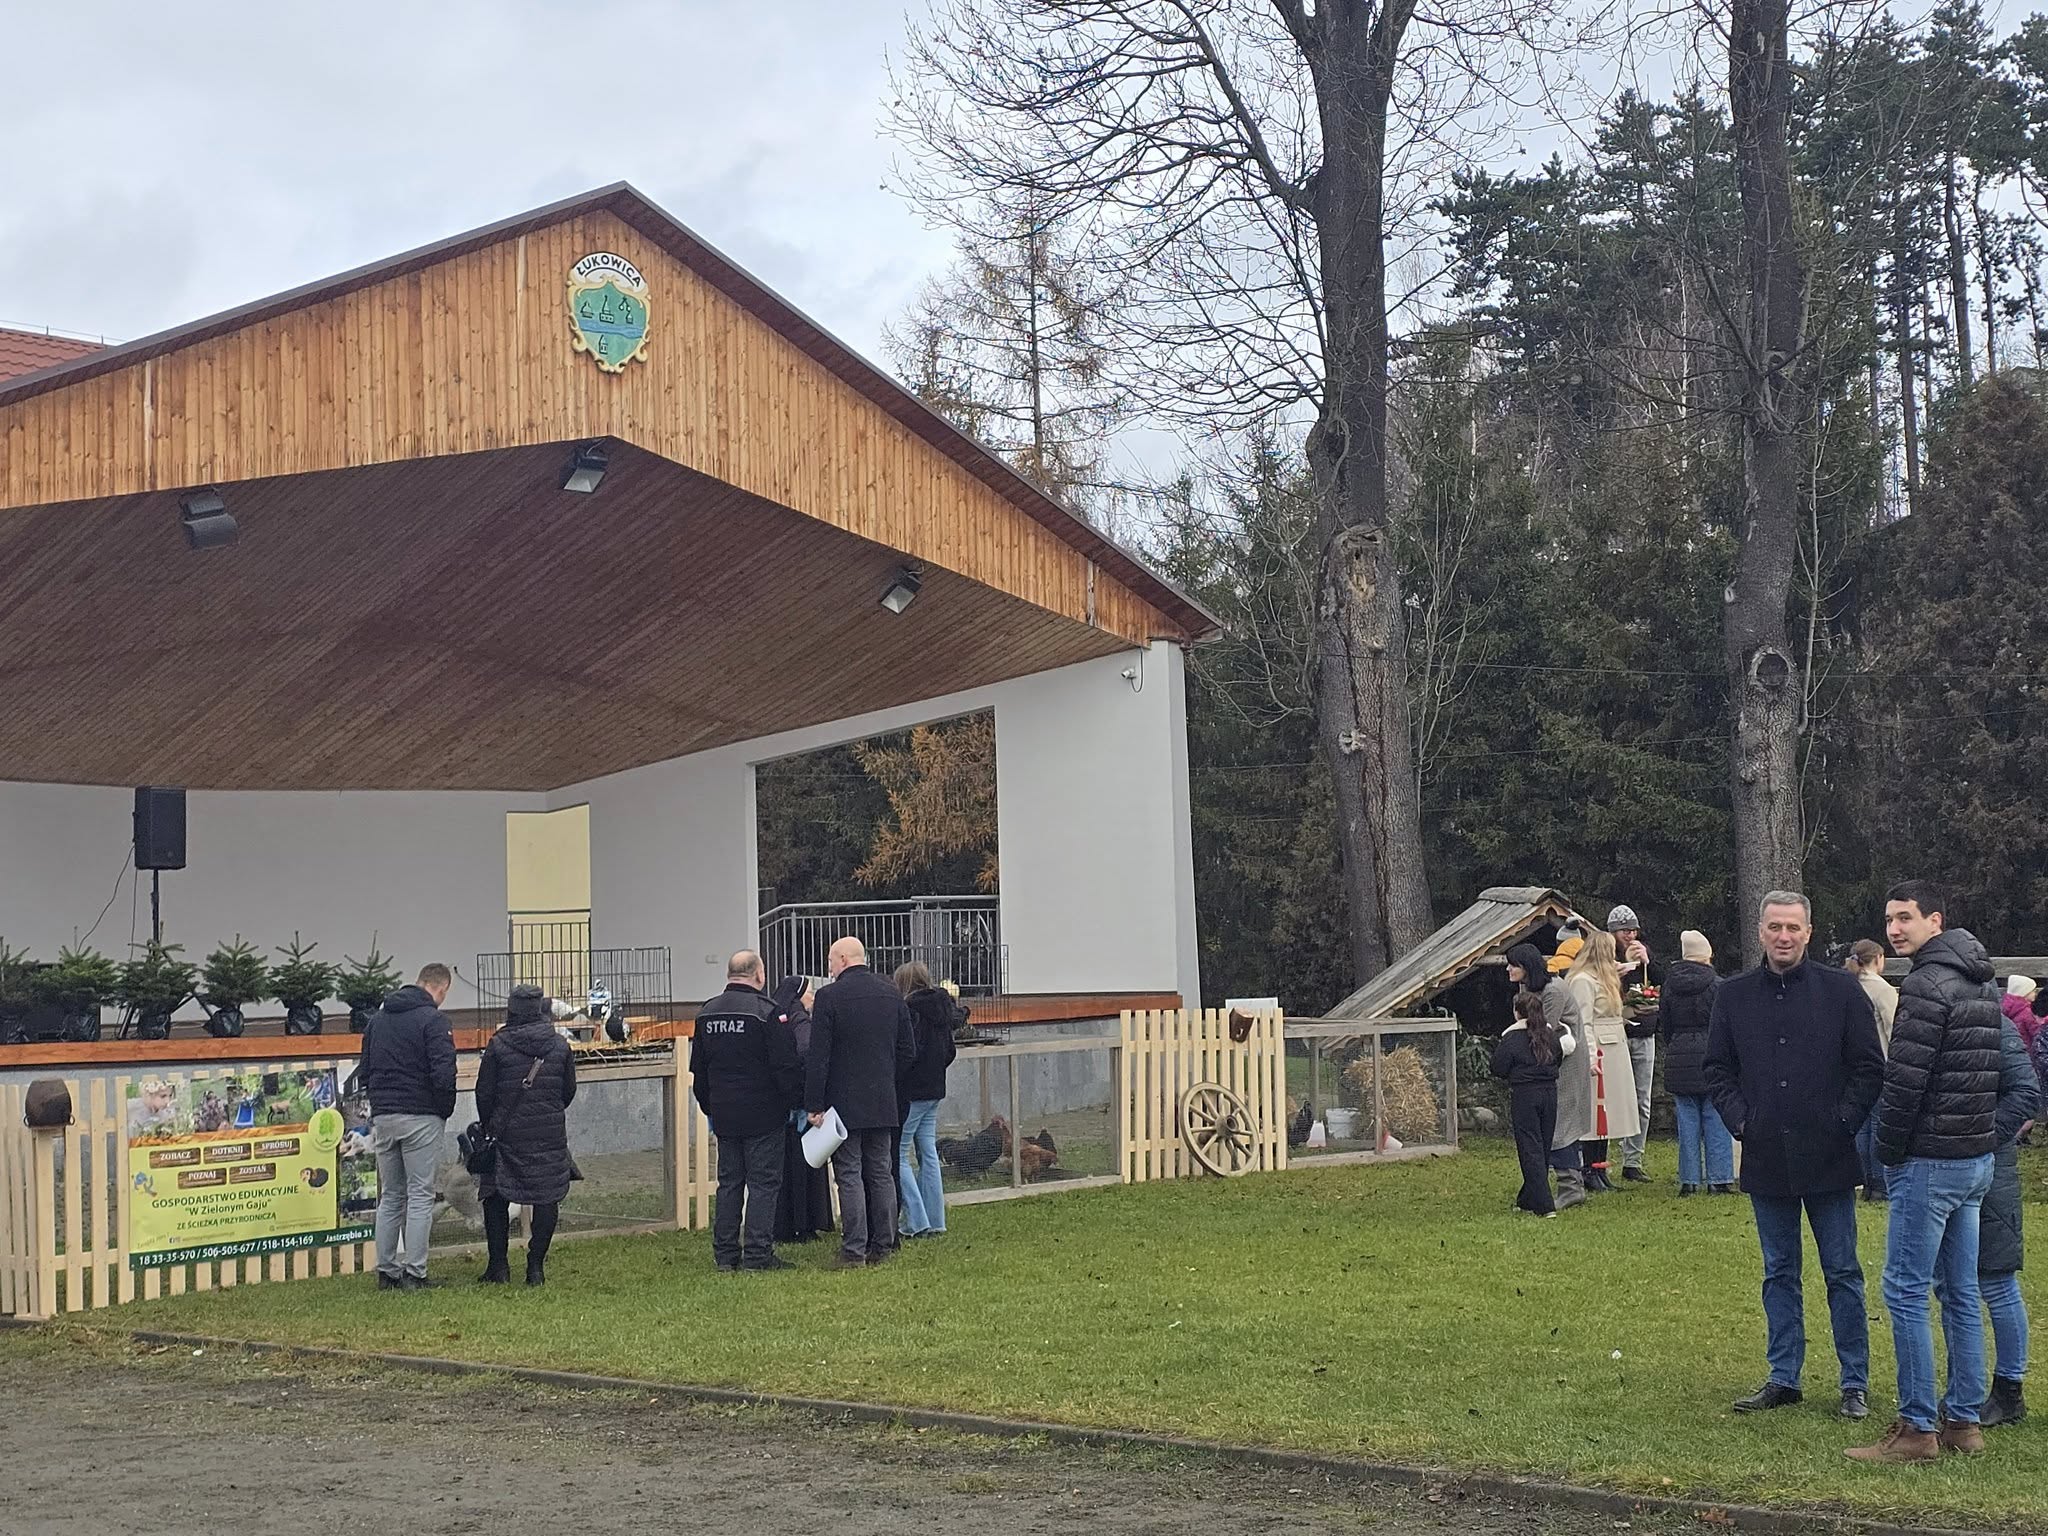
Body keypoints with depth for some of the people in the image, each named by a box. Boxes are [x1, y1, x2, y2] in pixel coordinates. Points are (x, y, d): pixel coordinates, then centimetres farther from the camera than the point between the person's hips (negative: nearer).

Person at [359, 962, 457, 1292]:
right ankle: (414, 1274, -4)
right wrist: (446, 1110, -2)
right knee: (420, 1196, -2)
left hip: (382, 1118, 6)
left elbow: (364, 1072, 16)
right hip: (421, 1118, -6)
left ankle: (386, 1271, 13)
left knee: (390, 1197, 13)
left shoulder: (377, 1019, 14)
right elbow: (443, 1075, -17)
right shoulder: (433, 1020, -9)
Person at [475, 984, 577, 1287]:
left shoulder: (498, 1045, -6)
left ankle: (499, 1266, 8)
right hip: (550, 1134, 1)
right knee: (546, 1196, 5)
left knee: (496, 1197, 9)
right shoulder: (560, 1046, 1)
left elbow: (484, 1092, -1)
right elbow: (569, 1091, 10)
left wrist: (488, 1125, 15)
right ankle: (536, 1267, 3)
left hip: (507, 1133, -1)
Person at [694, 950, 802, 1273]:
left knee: (729, 1182, 12)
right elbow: (786, 1066, -14)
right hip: (763, 1113, -6)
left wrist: (710, 1107, 22)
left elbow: (698, 1070, 15)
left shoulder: (706, 1014, 8)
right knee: (763, 1182, -1)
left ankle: (725, 1253, 12)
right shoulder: (767, 1012, -13)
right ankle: (758, 1253, -4)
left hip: (724, 1114, 6)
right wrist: (796, 1102, -3)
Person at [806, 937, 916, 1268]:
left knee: (849, 1175, -2)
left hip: (844, 1102, -5)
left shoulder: (829, 997, -11)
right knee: (881, 1173, 11)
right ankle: (882, 1246, 13)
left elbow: (818, 1057, -13)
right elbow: (909, 1051, 10)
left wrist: (814, 1104, -9)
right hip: (883, 1102, 5)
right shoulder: (892, 994, 7)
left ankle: (854, 1249, -4)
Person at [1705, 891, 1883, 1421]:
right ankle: (1783, 1378, 19)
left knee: (1842, 1272, 3)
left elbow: (1870, 1067, 1)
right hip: (1766, 1157, 3)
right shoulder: (1733, 996, 7)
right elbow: (1717, 1069, 12)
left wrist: (1843, 1121, -8)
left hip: (1828, 1157, -3)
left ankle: (1856, 1382, 11)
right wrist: (1739, 1120, -1)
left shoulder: (1841, 991, -1)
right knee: (1779, 1273, 11)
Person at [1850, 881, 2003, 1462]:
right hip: (1978, 1157, 9)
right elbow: (1995, 1075, 17)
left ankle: (1917, 1428, -3)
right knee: (1961, 1293, 12)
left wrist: (1887, 1152, -7)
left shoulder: (1926, 986, -16)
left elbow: (1905, 1080, -18)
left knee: (1906, 1291, -4)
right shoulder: (1982, 986, 13)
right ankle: (1964, 1420, 16)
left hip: (1930, 1161, -9)